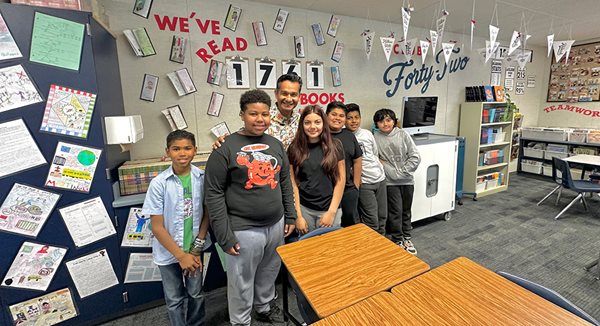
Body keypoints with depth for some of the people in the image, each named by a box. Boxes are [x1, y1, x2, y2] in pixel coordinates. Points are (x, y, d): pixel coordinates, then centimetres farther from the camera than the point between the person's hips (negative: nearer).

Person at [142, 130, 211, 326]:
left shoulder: (203, 178, -12)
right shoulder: (159, 183, -16)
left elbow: (207, 213, -4)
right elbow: (157, 227, -12)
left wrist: (197, 248, -9)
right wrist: (181, 255, -14)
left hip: (194, 249, 2)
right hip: (168, 252, -1)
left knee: (196, 294, 21)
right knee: (175, 299, 18)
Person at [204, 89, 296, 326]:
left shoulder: (276, 145, 5)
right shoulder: (226, 148, -12)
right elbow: (214, 194, -11)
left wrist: (290, 216, 10)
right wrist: (224, 235, -12)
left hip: (276, 225, 5)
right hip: (244, 230, -5)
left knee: (269, 275, 24)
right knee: (242, 283, 13)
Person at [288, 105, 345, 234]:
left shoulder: (334, 145, -4)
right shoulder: (294, 148, -2)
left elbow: (341, 179, -3)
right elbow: (293, 183, -2)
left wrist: (332, 212, -7)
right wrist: (298, 215, -5)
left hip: (329, 209, 0)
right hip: (304, 209, 1)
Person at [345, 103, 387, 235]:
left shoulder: (367, 134, 7)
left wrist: (380, 168, 16)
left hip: (380, 178, 6)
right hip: (363, 182, -6)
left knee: (382, 216, 15)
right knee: (372, 220, -3)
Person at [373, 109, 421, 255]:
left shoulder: (403, 135, -4)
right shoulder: (376, 138, -7)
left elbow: (415, 157, -5)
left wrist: (401, 172, -11)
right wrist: (392, 171, -15)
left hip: (407, 180, 2)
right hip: (390, 181, -2)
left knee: (406, 210, 15)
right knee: (396, 211, 3)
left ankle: (407, 238, 34)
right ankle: (397, 240, 23)